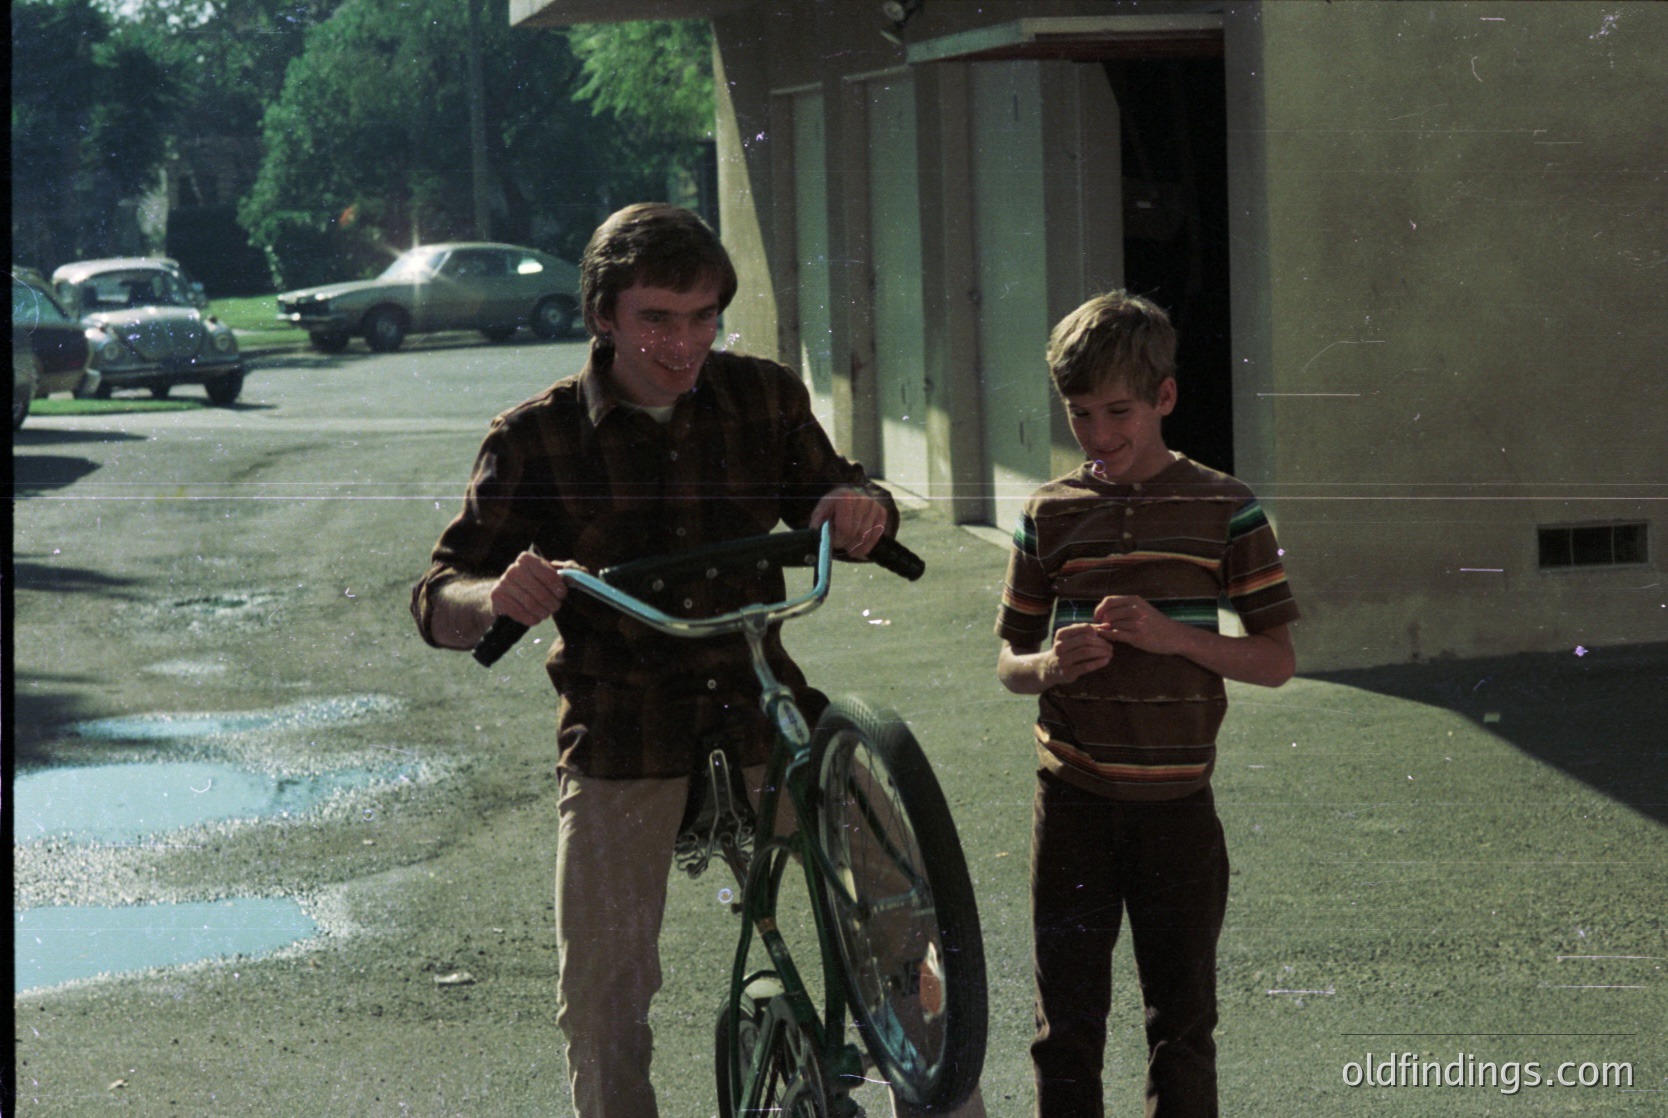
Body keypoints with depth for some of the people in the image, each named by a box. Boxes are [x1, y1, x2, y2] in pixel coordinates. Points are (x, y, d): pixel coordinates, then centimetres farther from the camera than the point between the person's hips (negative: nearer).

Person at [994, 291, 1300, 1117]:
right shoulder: (1051, 514, 4)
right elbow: (1008, 662, 10)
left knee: (1182, 1022, 6)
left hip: (1176, 803, -1)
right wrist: (1049, 665, -13)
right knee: (1068, 1024, 5)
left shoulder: (1222, 508, -1)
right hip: (1073, 800, 1)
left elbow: (1276, 660, -2)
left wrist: (1173, 636, -17)